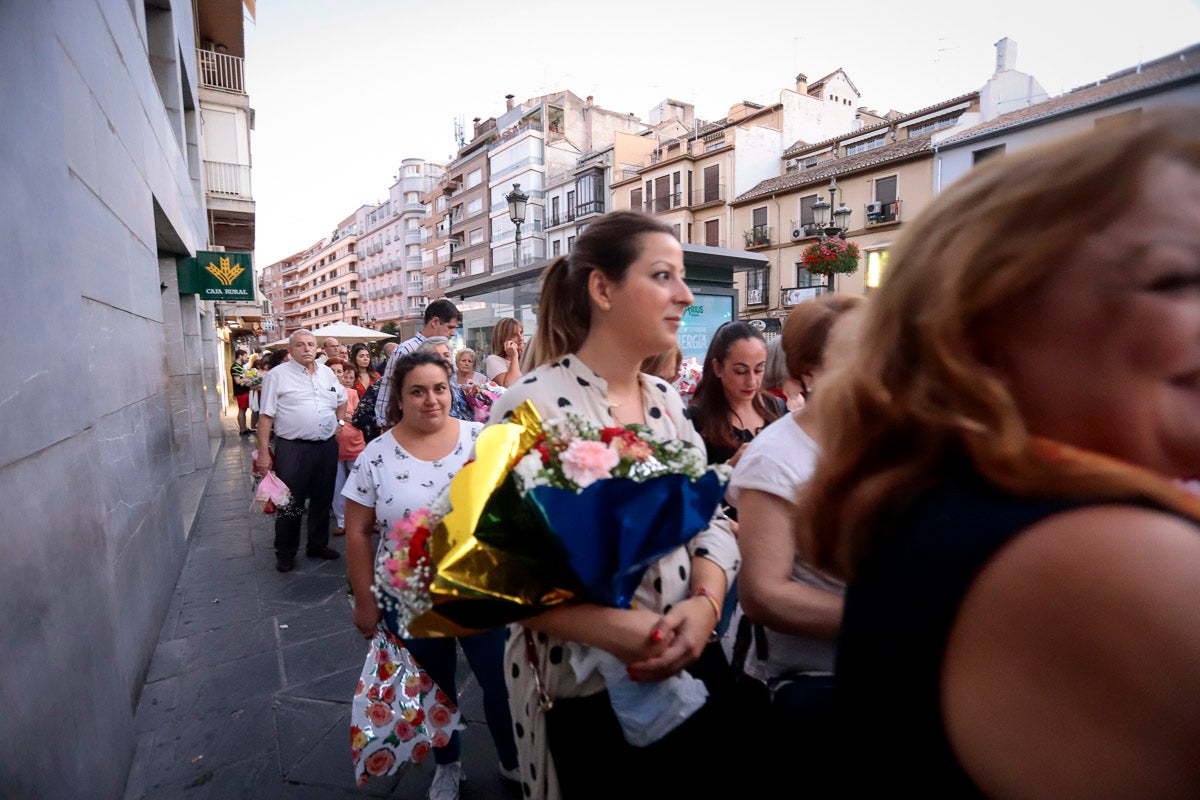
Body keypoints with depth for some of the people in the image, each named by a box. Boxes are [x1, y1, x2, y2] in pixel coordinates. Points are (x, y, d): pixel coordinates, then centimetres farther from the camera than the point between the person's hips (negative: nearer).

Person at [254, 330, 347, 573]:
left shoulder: (327, 372, 11)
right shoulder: (277, 375, -4)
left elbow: (342, 399, 27)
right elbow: (266, 415, -7)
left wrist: (340, 422, 13)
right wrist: (263, 452, -11)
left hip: (327, 446, 5)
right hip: (293, 449, -5)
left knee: (322, 500, 15)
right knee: (290, 504, 4)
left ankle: (318, 545, 31)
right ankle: (285, 553, 20)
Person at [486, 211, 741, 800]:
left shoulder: (667, 402, 1)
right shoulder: (532, 404, -18)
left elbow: (712, 522, 3)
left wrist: (705, 604, -16)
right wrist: (611, 627, -29)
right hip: (583, 691, -6)